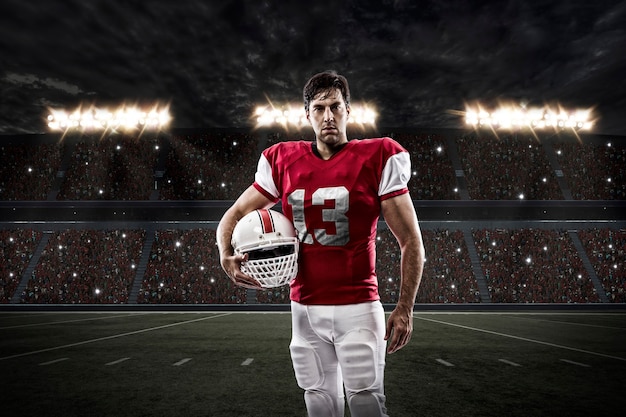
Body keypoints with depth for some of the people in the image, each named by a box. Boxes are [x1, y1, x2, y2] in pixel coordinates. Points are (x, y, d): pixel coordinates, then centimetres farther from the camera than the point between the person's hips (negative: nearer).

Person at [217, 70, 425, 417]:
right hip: (305, 309, 4)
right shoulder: (283, 161, 3)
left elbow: (411, 242, -4)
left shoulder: (378, 158, -6)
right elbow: (234, 215, 10)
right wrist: (226, 256, -10)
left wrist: (404, 309, -8)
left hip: (357, 308, -3)